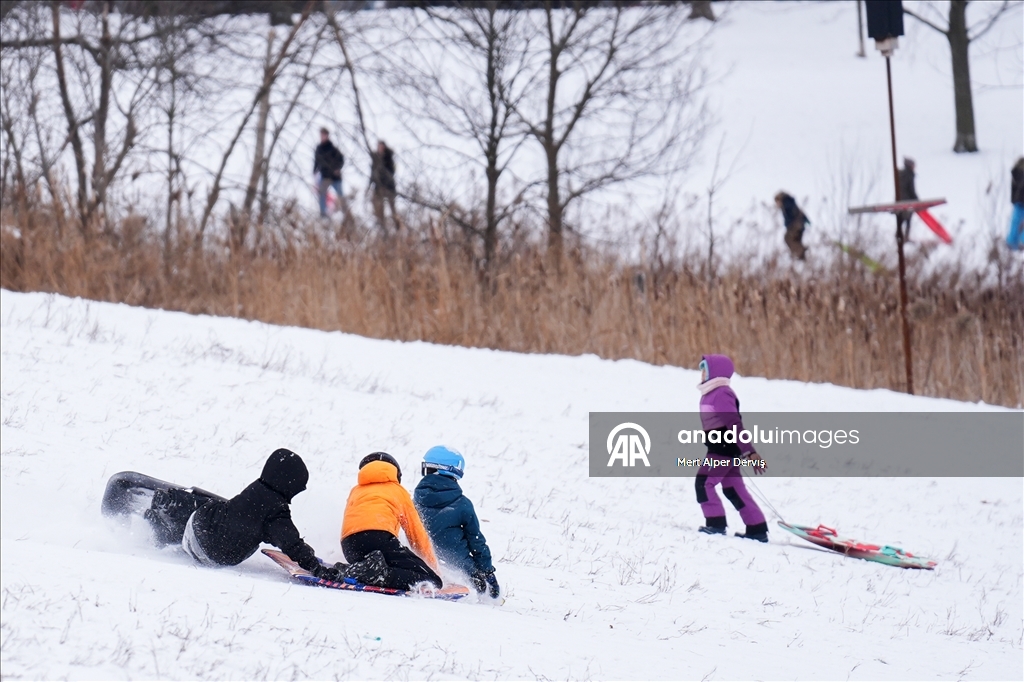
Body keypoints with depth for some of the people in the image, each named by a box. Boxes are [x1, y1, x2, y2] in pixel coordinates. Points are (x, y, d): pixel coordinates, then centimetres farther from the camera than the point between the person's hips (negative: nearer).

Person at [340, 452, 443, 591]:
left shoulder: (355, 492, 37)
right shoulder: (398, 491, 28)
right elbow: (417, 533, 28)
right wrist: (432, 568, 35)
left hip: (349, 545, 5)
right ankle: (380, 575, -33)